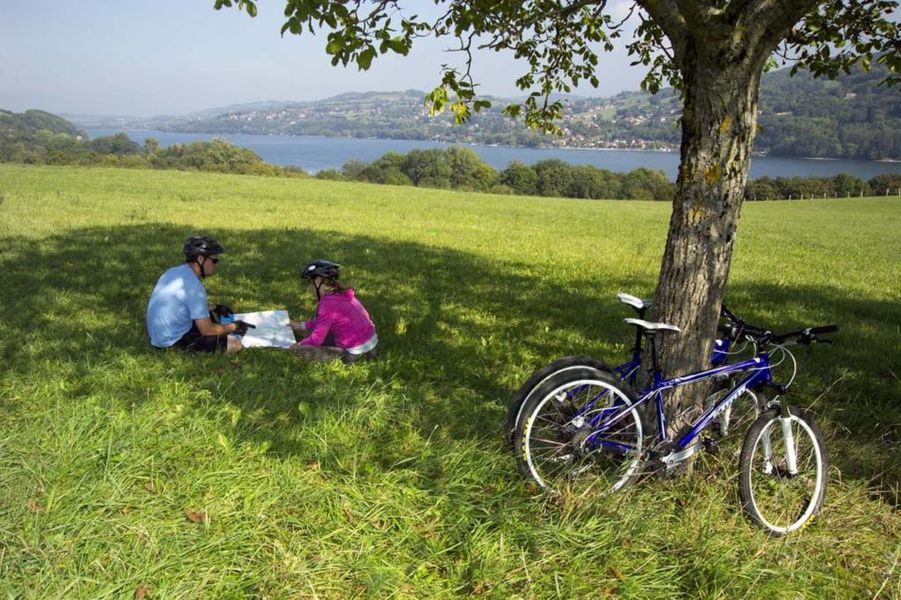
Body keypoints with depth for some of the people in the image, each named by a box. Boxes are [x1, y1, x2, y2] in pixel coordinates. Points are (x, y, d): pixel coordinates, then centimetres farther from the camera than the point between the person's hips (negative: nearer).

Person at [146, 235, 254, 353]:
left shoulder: (175, 272, 3)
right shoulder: (194, 286, -25)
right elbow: (206, 330, -23)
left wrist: (215, 307, 14)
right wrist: (234, 327, -7)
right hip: (173, 340, -10)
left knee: (212, 314, 26)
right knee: (235, 344, -13)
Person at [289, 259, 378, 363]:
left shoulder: (328, 303, -19)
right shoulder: (341, 294, 6)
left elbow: (317, 338, -12)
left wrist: (299, 345, 6)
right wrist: (301, 325, 26)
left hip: (357, 354, -8)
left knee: (303, 351, -9)